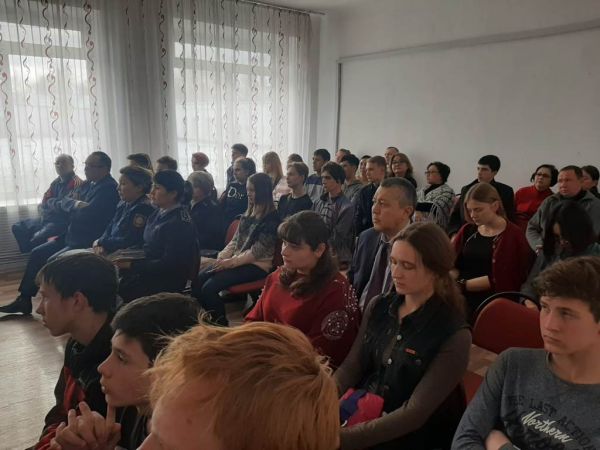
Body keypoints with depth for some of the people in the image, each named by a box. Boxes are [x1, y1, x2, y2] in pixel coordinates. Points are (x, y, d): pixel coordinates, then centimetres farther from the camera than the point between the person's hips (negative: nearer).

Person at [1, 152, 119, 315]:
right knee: (37, 253, 9)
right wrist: (74, 204, -13)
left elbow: (86, 214, -25)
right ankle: (24, 299, 16)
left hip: (88, 241, -10)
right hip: (71, 236, 10)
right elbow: (63, 202, 10)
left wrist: (71, 205, -5)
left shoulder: (109, 188, -17)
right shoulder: (88, 184, 13)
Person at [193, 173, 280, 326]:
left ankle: (221, 326, -6)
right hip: (237, 260, 8)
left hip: (257, 265, -8)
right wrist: (221, 257, -1)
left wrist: (231, 262, -16)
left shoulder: (271, 219, -11)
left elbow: (257, 251, -16)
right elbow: (235, 240, 14)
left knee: (209, 287, -23)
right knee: (198, 280, -12)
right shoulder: (249, 213, 14)